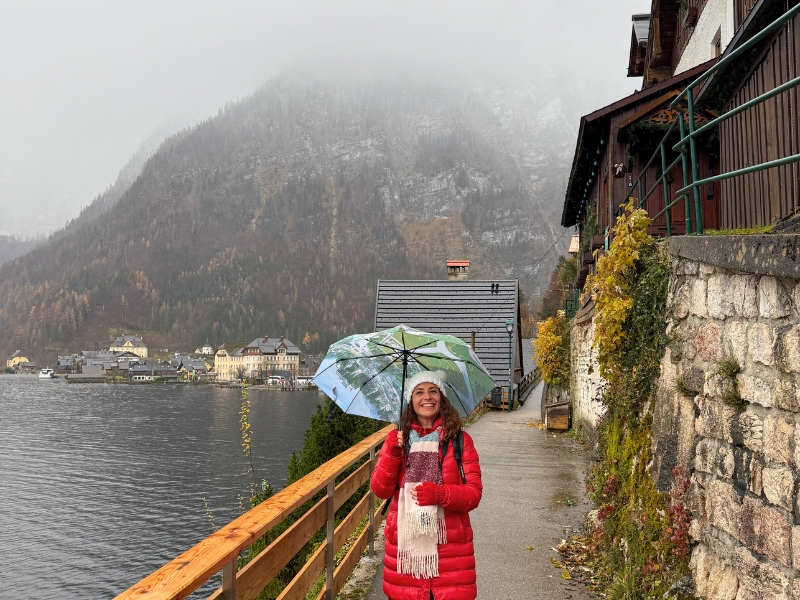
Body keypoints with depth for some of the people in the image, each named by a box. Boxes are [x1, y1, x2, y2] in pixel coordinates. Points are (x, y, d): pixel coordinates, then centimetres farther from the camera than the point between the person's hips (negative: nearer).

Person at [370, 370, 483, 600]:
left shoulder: (460, 440, 1)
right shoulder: (397, 438, 6)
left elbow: (474, 493, -4)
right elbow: (380, 490, 0)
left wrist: (440, 494, -22)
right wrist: (392, 454, -15)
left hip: (449, 546, -1)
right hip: (404, 542, 1)